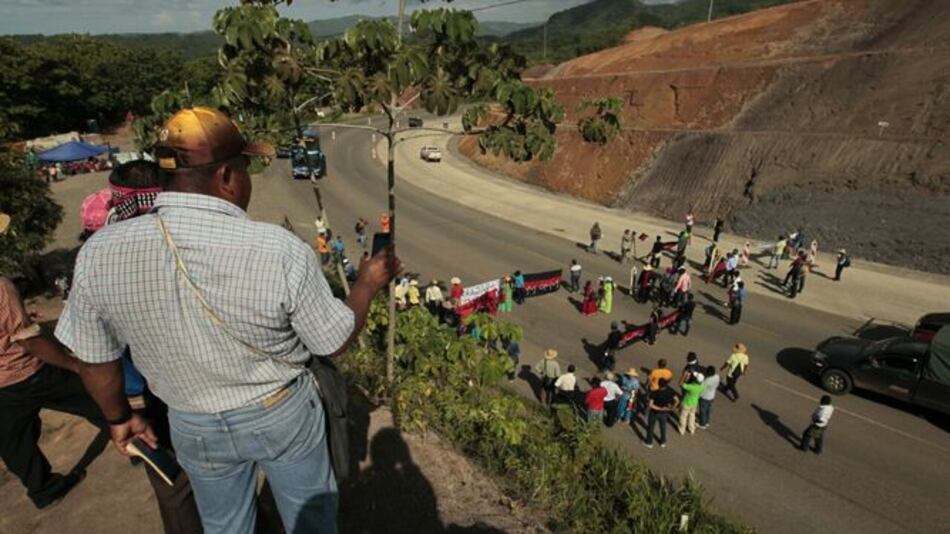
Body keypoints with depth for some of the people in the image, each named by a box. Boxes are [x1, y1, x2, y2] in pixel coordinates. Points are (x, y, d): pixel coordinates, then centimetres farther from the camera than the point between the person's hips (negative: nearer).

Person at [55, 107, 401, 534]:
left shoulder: (99, 253, -19)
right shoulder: (281, 250, -30)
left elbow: (95, 360, -4)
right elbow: (336, 341, -16)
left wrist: (119, 418, 15)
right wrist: (369, 282, 1)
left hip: (194, 426, 3)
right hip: (283, 413, -2)